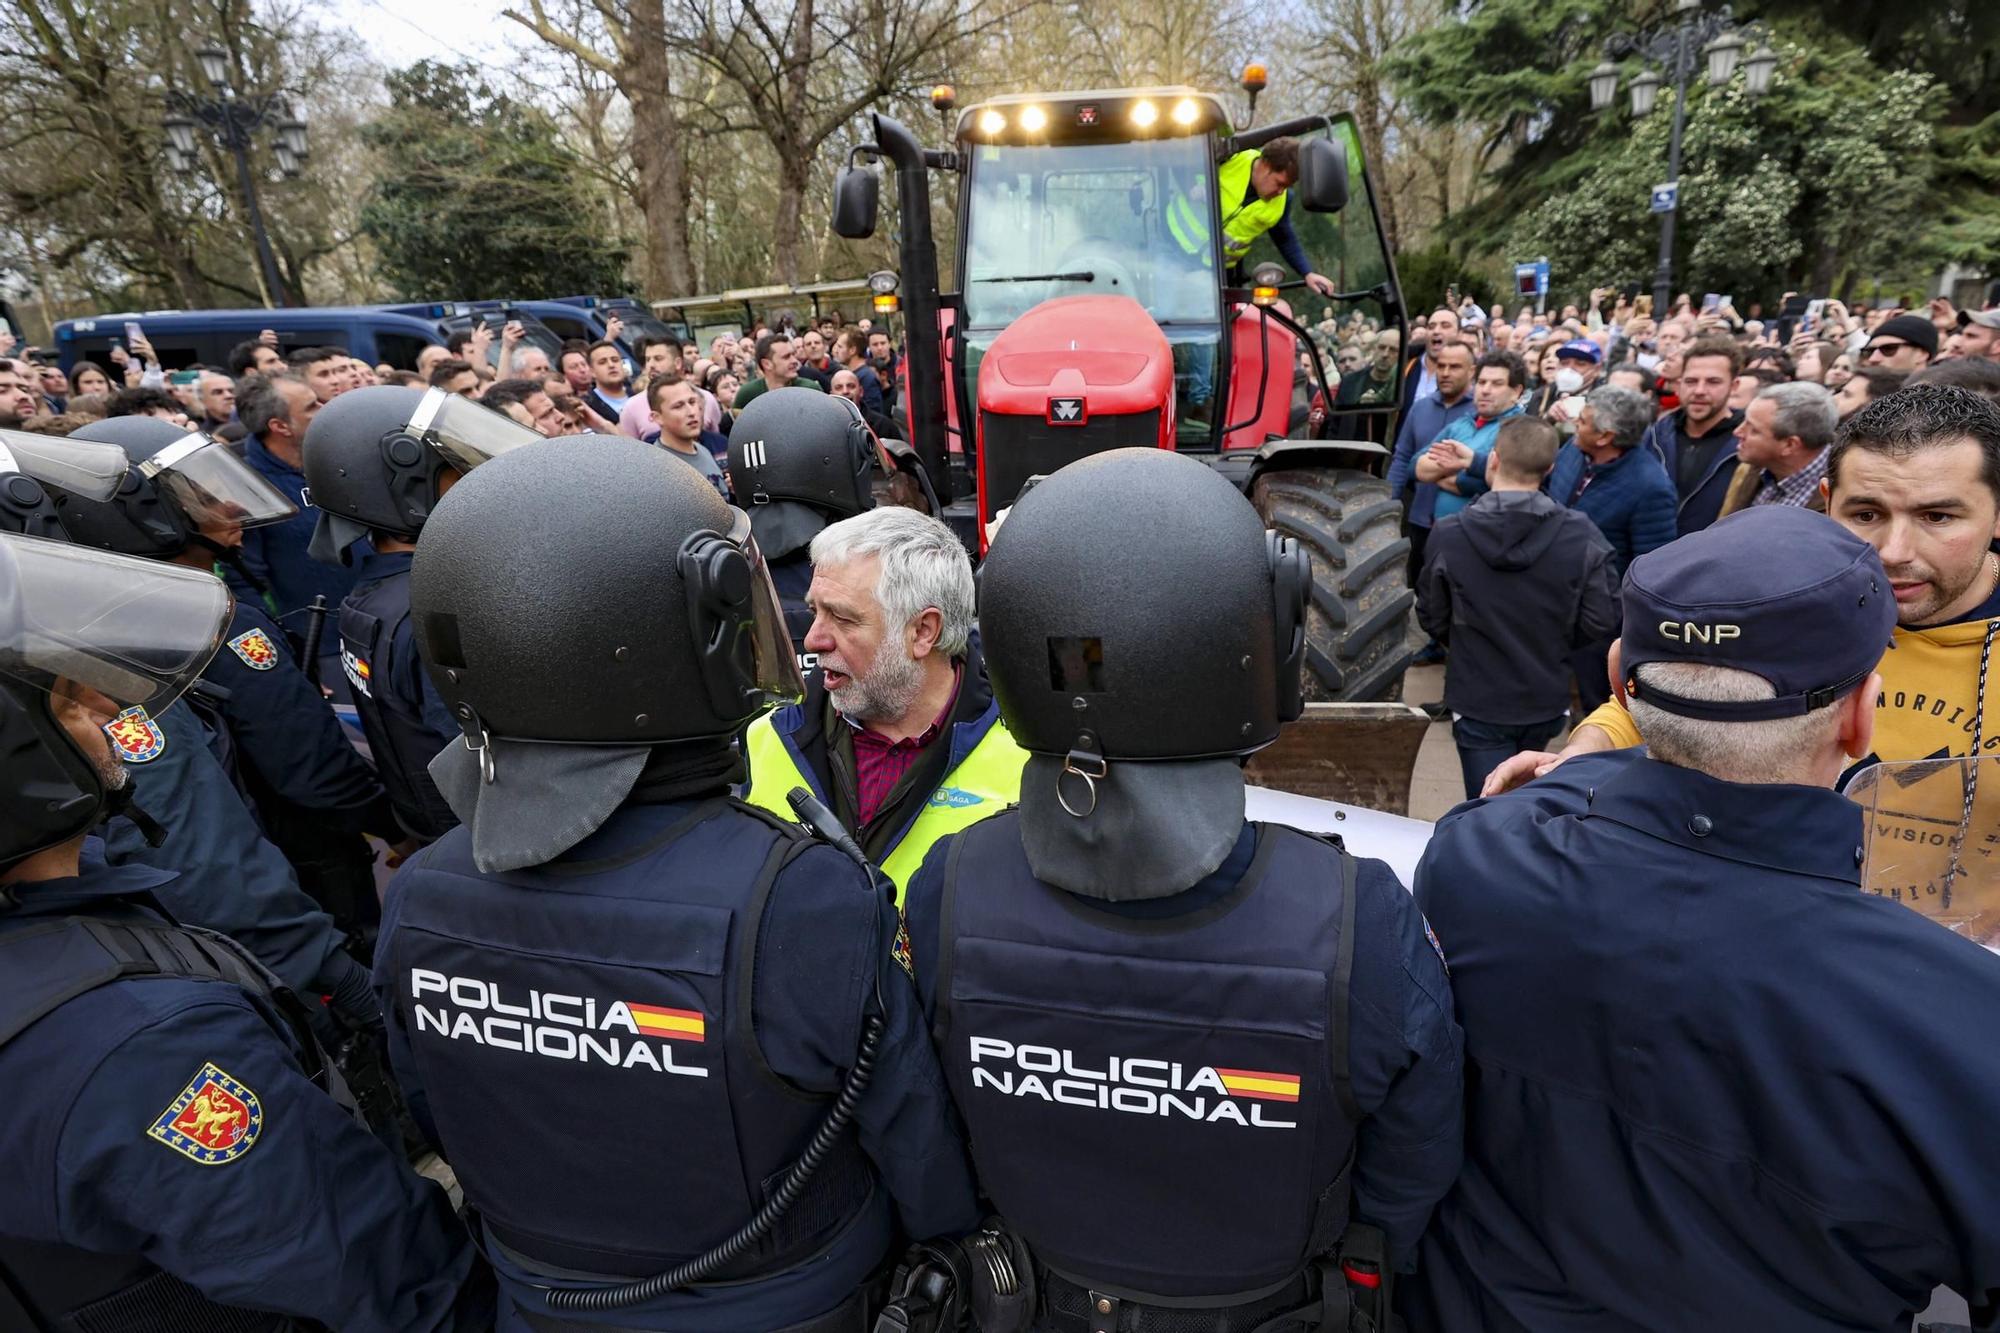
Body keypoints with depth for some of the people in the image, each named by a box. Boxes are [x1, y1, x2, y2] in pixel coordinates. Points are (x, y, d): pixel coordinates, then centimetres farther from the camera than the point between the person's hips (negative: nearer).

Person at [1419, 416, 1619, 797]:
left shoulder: (1449, 535, -15)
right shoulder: (1581, 535, -13)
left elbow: (1432, 619, -4)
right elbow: (1601, 621, -8)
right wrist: (1553, 645, 12)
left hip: (1478, 703, -2)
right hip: (1547, 700, 3)